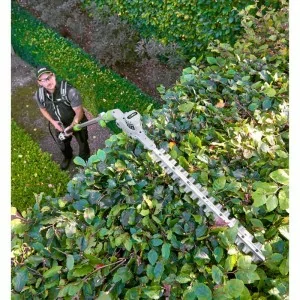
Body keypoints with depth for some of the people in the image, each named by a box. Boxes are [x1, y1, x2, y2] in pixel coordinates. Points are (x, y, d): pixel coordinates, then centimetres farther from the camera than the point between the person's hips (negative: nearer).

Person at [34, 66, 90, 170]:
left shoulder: (69, 91, -39)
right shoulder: (39, 95, -23)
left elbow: (79, 112, -29)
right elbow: (43, 109, -2)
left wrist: (71, 127, -39)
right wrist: (53, 122, -16)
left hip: (77, 123, -4)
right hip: (59, 125, 4)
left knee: (82, 143, 24)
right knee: (62, 145, 30)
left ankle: (85, 159, 57)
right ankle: (67, 157, 65)